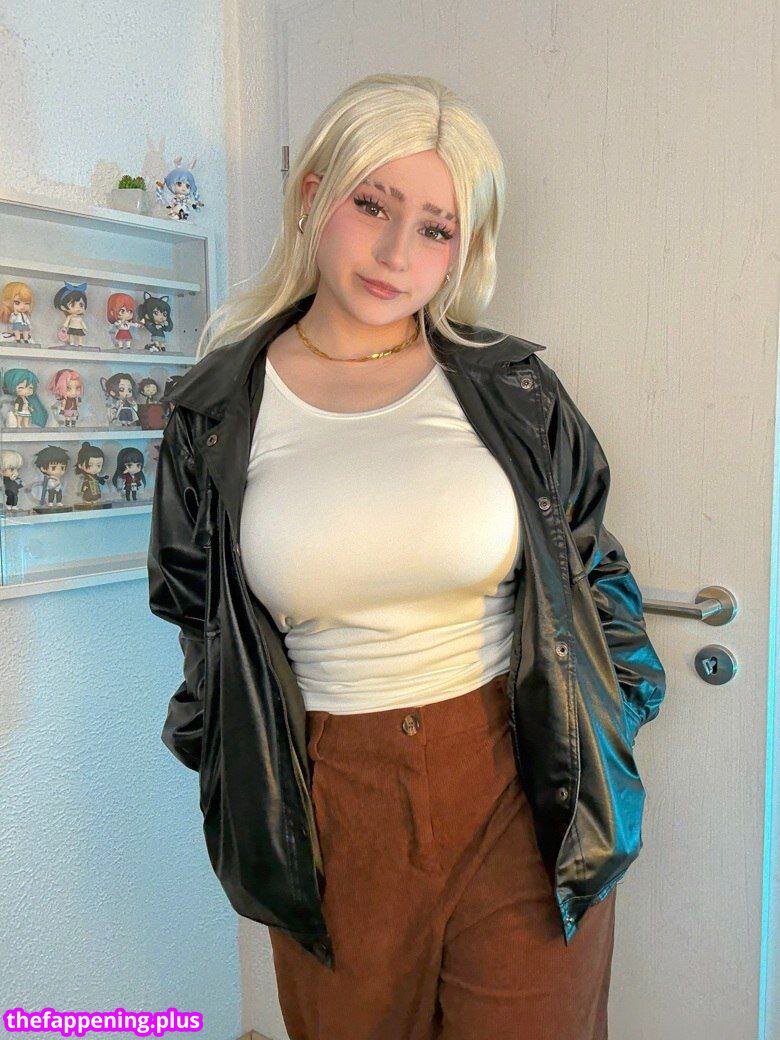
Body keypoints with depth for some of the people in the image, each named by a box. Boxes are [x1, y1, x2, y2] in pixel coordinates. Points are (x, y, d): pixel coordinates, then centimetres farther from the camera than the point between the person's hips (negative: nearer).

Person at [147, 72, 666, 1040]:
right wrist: (240, 784, 9)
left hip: (521, 788, 0)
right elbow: (195, 617, 9)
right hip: (331, 802, 1)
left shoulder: (511, 387, -3)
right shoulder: (214, 410, -2)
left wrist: (604, 743, 8)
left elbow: (593, 568, 8)